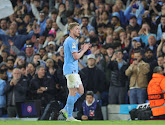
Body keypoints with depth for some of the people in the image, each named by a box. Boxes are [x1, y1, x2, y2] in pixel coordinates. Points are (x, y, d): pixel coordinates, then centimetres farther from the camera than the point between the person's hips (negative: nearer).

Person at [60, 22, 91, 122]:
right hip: (71, 69, -10)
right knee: (73, 92, -8)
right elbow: (76, 57, -19)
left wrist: (82, 49, 14)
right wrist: (84, 50, -4)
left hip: (73, 70, 10)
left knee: (80, 91, 11)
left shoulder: (69, 40, 20)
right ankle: (69, 116, -6)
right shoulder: (71, 41, -13)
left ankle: (66, 109, 12)